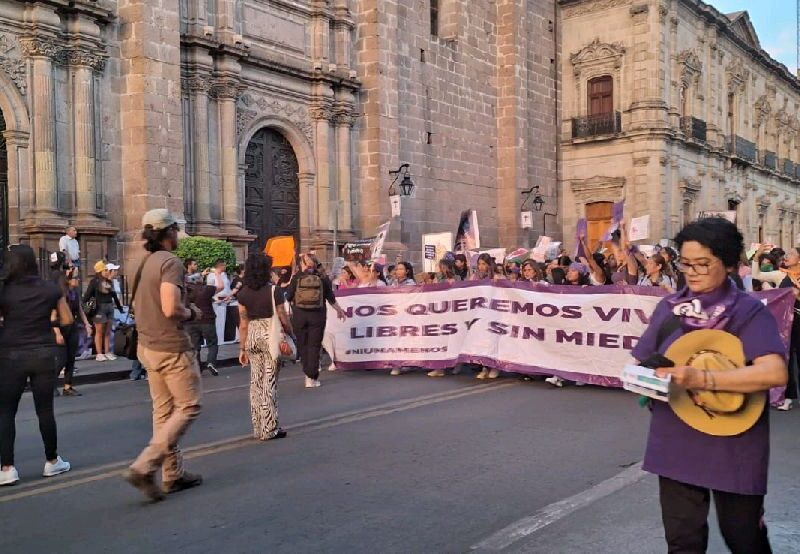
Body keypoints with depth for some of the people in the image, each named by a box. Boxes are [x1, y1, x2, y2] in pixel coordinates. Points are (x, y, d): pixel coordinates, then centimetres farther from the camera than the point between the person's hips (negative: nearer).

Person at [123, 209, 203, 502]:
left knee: (163, 410, 13)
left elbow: (137, 304, 21)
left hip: (147, 344, 9)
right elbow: (171, 309, -28)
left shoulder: (145, 262, 11)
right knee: (188, 406, 2)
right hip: (172, 347, -9)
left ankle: (173, 474, 21)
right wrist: (192, 312, -8)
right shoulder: (170, 262, -17)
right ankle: (144, 467, -5)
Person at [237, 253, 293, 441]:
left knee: (256, 381, 11)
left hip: (252, 336, 4)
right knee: (269, 382, 1)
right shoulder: (273, 291, -10)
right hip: (271, 335, -4)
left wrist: (243, 348, 11)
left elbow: (243, 324, 5)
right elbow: (283, 319, -8)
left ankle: (258, 429, 18)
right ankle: (269, 429, 5)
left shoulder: (243, 293, 2)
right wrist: (291, 335, 8)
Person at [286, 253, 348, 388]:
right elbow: (331, 298, 6)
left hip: (299, 315, 0)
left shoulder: (296, 278, -3)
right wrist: (339, 310, 22)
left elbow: (288, 297, -2)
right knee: (314, 345, 4)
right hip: (317, 316, 0)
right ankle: (312, 377, 1)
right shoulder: (322, 279, 0)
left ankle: (308, 373, 17)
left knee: (302, 345, 13)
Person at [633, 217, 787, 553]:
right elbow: (644, 363, 9)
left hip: (732, 447, -3)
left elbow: (775, 373, -23)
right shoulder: (669, 308, 4)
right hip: (675, 445, 4)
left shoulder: (749, 312, -9)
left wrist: (702, 379, -30)